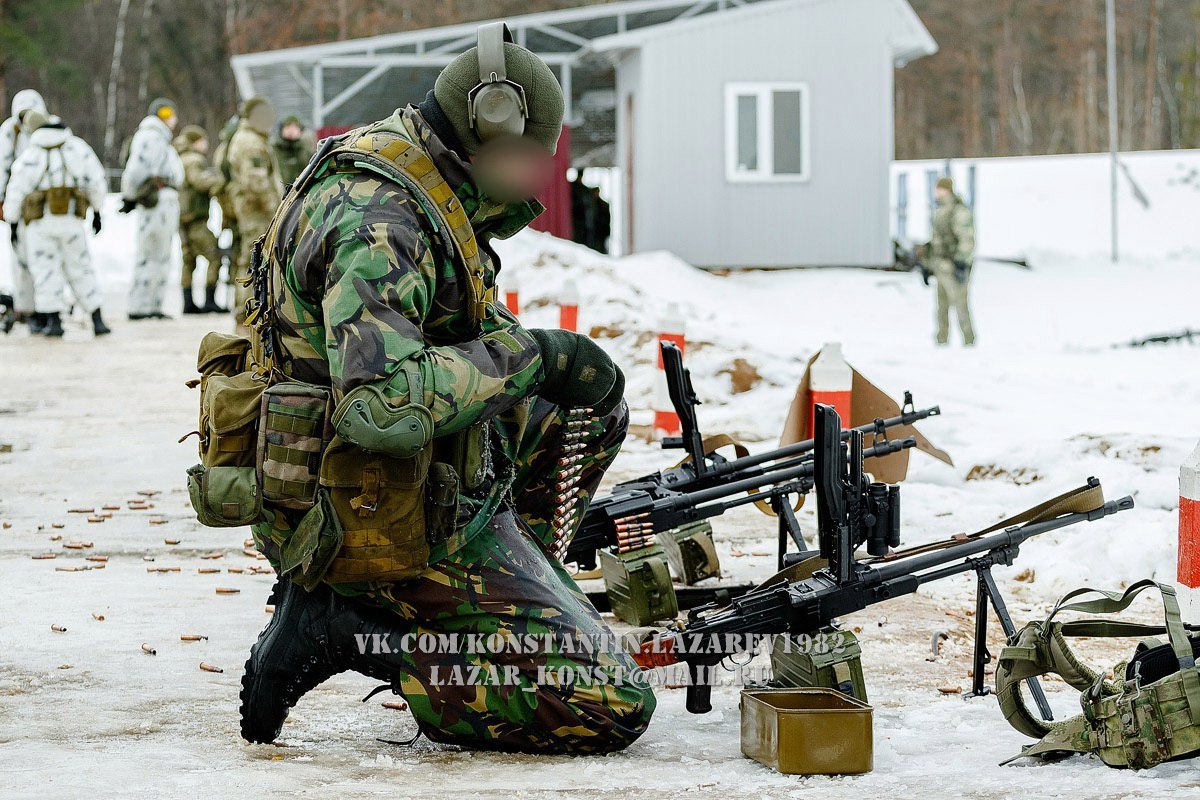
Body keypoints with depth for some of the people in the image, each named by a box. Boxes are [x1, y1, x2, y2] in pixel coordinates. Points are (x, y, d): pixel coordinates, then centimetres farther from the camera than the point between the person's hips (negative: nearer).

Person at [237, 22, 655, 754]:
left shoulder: (402, 189, 9)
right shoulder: (375, 223, -23)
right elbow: (382, 400, -37)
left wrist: (562, 362, 9)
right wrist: (525, 355, -25)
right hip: (400, 531, -10)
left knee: (591, 409, 26)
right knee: (611, 708, -13)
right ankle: (346, 630, -9)